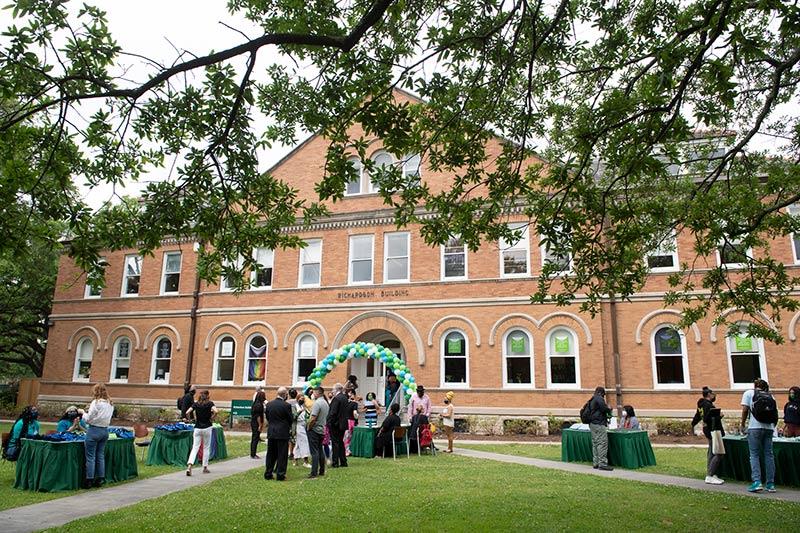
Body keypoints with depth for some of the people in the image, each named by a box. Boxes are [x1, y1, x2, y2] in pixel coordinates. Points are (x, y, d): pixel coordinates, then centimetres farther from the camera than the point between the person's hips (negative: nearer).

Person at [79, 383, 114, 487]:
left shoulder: (96, 403, -14)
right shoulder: (110, 404, 7)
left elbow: (88, 419, -11)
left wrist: (82, 412, 6)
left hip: (94, 430, -7)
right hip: (105, 431, 7)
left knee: (90, 457, 2)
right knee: (100, 456, 13)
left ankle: (89, 480, 7)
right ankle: (100, 479, 17)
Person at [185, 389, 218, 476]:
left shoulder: (196, 404, 4)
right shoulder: (210, 403, -3)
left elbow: (187, 413, -8)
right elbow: (215, 411, -20)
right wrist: (211, 418, -4)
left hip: (197, 428, 2)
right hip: (207, 427, -2)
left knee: (195, 447, 2)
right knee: (206, 448, 11)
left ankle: (189, 465, -18)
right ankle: (205, 467, 16)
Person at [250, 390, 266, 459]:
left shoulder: (255, 403, 11)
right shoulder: (259, 405, -18)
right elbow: (258, 416, -20)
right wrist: (260, 425, -17)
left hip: (253, 423, 10)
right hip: (256, 424, -10)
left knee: (254, 438, 15)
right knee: (255, 438, -3)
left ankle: (252, 454, 22)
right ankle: (253, 455, 1)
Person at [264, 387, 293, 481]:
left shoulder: (268, 404, 1)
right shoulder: (286, 405, -14)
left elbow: (267, 417, 9)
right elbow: (290, 419, -6)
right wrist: (289, 427, 14)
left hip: (271, 432, 5)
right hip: (282, 433, -5)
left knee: (271, 454, 14)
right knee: (282, 454, 4)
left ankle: (268, 473, 19)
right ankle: (280, 474, 6)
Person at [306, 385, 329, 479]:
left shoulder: (317, 403, -18)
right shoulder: (326, 403, 10)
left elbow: (313, 418, -23)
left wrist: (308, 428, -9)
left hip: (314, 429, -9)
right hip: (321, 429, 9)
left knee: (314, 452, -6)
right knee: (320, 450, 14)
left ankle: (314, 473, -5)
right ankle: (322, 471, 19)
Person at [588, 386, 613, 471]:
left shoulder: (592, 400, 21)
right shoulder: (599, 398, -8)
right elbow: (604, 408, -20)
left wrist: (606, 416, 22)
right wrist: (609, 409, 1)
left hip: (592, 424, 10)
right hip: (599, 424, -10)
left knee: (595, 443, 11)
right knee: (602, 443, -9)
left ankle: (595, 463, 14)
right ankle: (602, 464, -11)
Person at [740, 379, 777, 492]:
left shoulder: (748, 393, 6)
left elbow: (745, 409, -2)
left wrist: (743, 424, 7)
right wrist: (773, 425, 21)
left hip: (755, 427, -4)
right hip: (769, 427, 4)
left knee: (754, 455, -1)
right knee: (769, 455, 8)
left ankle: (757, 482, -11)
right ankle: (771, 484, 10)